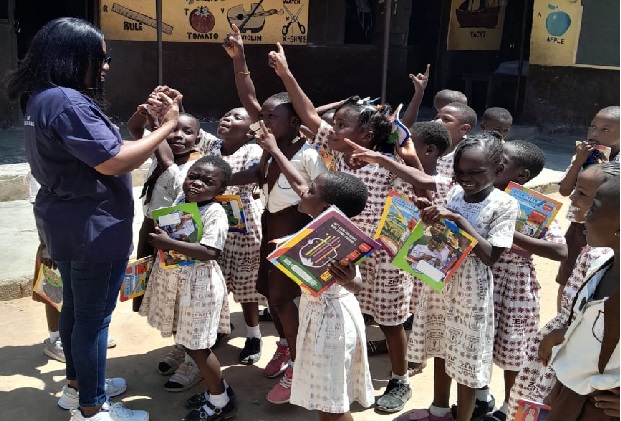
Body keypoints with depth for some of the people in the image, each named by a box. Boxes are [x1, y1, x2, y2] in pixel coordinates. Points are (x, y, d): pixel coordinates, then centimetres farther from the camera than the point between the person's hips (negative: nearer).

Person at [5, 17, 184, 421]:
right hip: (93, 227, -11)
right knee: (94, 316, 1)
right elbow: (112, 162, -27)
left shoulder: (46, 98, 11)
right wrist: (166, 126, -21)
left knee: (76, 307, 21)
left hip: (69, 224, 11)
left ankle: (77, 383, 38)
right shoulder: (67, 102, -23)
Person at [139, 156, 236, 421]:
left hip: (197, 284, -9)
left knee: (195, 345, 2)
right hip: (173, 279, 9)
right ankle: (217, 385, 36)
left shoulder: (215, 213, -21)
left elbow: (210, 252, -32)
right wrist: (158, 237, 3)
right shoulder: (180, 200, 3)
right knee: (186, 340, 18)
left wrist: (169, 244, -32)